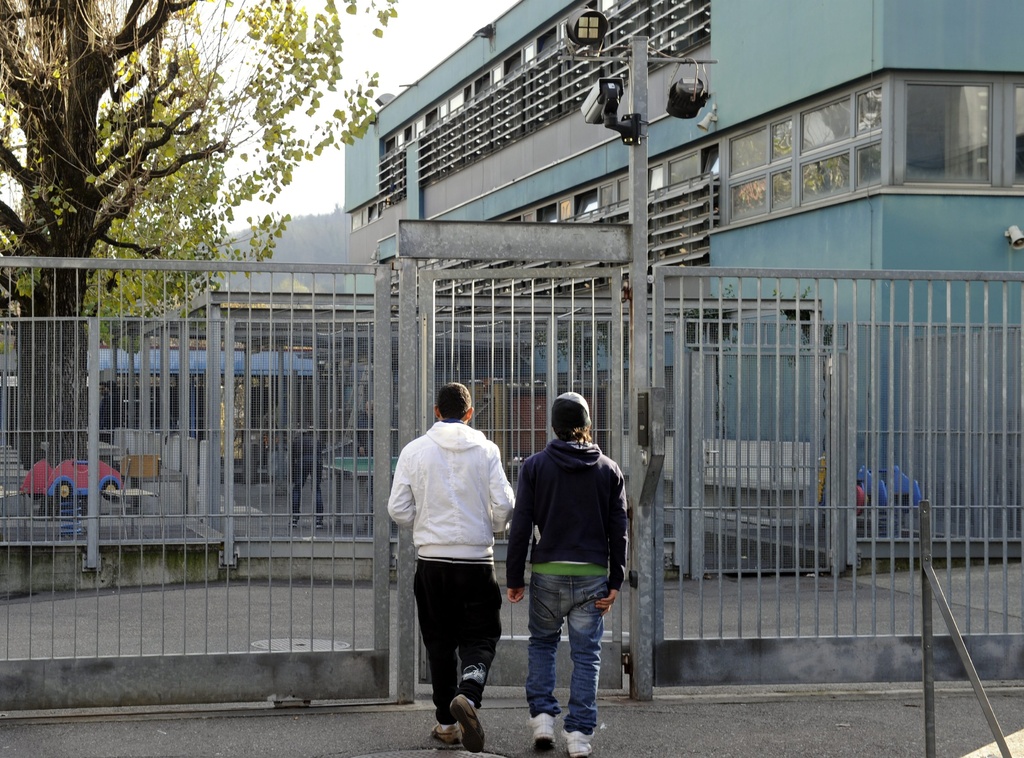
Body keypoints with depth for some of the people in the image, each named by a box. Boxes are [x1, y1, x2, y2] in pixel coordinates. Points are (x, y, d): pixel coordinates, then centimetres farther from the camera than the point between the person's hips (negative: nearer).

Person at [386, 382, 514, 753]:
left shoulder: (415, 450, -1)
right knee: (480, 638, 5)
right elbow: (504, 505, -7)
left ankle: (447, 722, 16)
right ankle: (467, 695, -22)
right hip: (476, 559, -1)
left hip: (432, 559, 1)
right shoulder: (485, 450, -3)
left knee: (440, 642, 12)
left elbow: (398, 509, -2)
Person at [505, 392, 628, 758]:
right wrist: (615, 582, 5)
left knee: (541, 642, 19)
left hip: (547, 573, 0)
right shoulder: (609, 469, 4)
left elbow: (521, 525, -3)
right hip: (592, 575, 0)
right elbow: (618, 530, 2)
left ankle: (542, 715, 7)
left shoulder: (535, 466, -1)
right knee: (586, 653, 5)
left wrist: (515, 578, 2)